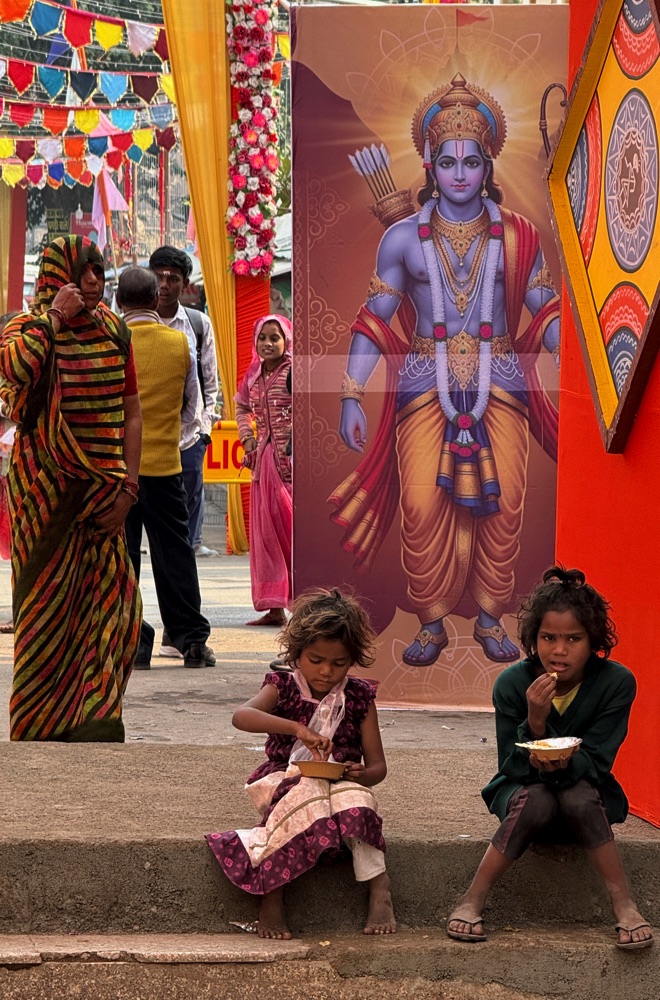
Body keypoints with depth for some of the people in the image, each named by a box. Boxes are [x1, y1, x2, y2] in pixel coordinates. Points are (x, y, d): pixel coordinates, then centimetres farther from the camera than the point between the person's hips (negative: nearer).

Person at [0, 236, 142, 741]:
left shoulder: (113, 330, 8)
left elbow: (131, 414, 10)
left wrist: (127, 487, 1)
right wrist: (54, 316, -22)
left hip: (103, 489, 4)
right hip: (48, 490, -4)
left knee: (106, 603, 3)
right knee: (48, 604, 0)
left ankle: (96, 720, 12)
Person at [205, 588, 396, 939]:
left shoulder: (359, 697, 7)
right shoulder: (283, 688, 2)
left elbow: (377, 765, 7)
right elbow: (241, 716, -21)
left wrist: (361, 775, -19)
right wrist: (296, 728, -35)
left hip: (339, 785, 1)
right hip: (285, 782, -1)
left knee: (355, 798, -33)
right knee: (301, 796, -36)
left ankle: (378, 887, -31)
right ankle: (272, 896, -31)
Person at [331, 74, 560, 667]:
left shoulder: (516, 236, 5)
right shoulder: (403, 238, 3)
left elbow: (548, 316, 7)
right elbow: (373, 322, 5)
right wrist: (351, 397, -1)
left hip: (500, 384, 1)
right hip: (425, 386, 0)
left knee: (503, 503, -8)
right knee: (422, 505, -11)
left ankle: (491, 618, 6)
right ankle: (431, 624, 2)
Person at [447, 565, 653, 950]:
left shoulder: (616, 682, -16)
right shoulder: (513, 683, -15)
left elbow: (595, 763, -17)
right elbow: (512, 767, -15)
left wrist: (562, 763, -40)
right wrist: (534, 721, -33)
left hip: (587, 792, 0)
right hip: (524, 788, 0)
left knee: (579, 799, -35)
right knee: (534, 802, -34)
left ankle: (624, 906, -29)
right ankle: (471, 903, -27)